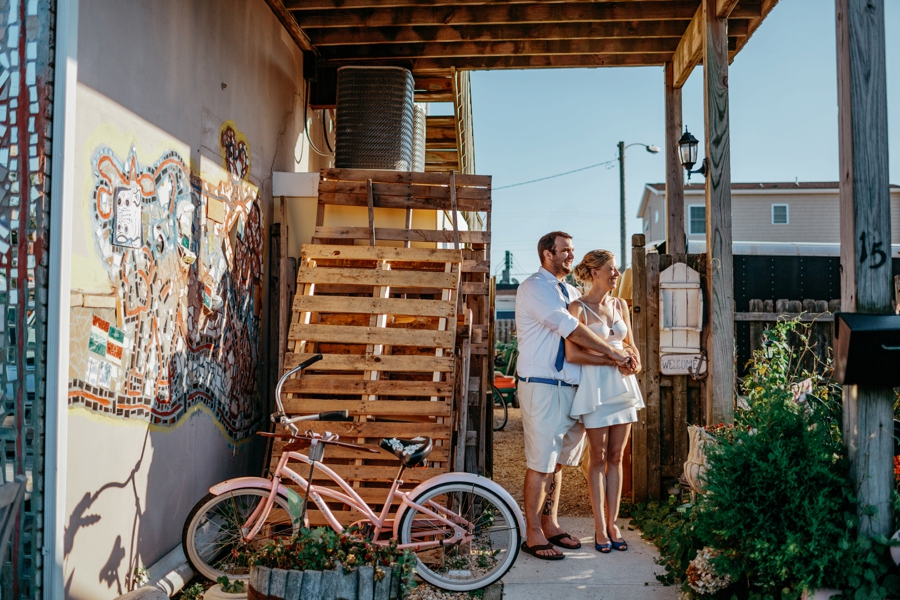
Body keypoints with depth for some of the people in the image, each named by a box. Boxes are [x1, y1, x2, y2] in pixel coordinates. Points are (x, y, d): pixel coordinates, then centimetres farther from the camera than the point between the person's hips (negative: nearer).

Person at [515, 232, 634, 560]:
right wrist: (611, 351, -14)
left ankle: (550, 525, 25)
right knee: (541, 462, -3)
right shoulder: (534, 287, -9)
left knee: (558, 460, 14)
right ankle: (533, 536, 6)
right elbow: (570, 329, -18)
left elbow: (594, 325, 18)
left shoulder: (570, 292, 18)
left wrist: (627, 353, 0)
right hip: (542, 386, -8)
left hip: (569, 386, 8)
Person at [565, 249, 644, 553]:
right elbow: (572, 354, -15)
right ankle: (600, 527, 11)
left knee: (616, 457, 8)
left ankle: (612, 523, 17)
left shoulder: (620, 305, 11)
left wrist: (635, 361, -3)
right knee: (598, 458, 2)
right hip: (595, 385, -6)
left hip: (623, 385, 6)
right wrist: (614, 360, -15)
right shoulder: (579, 307, -7)